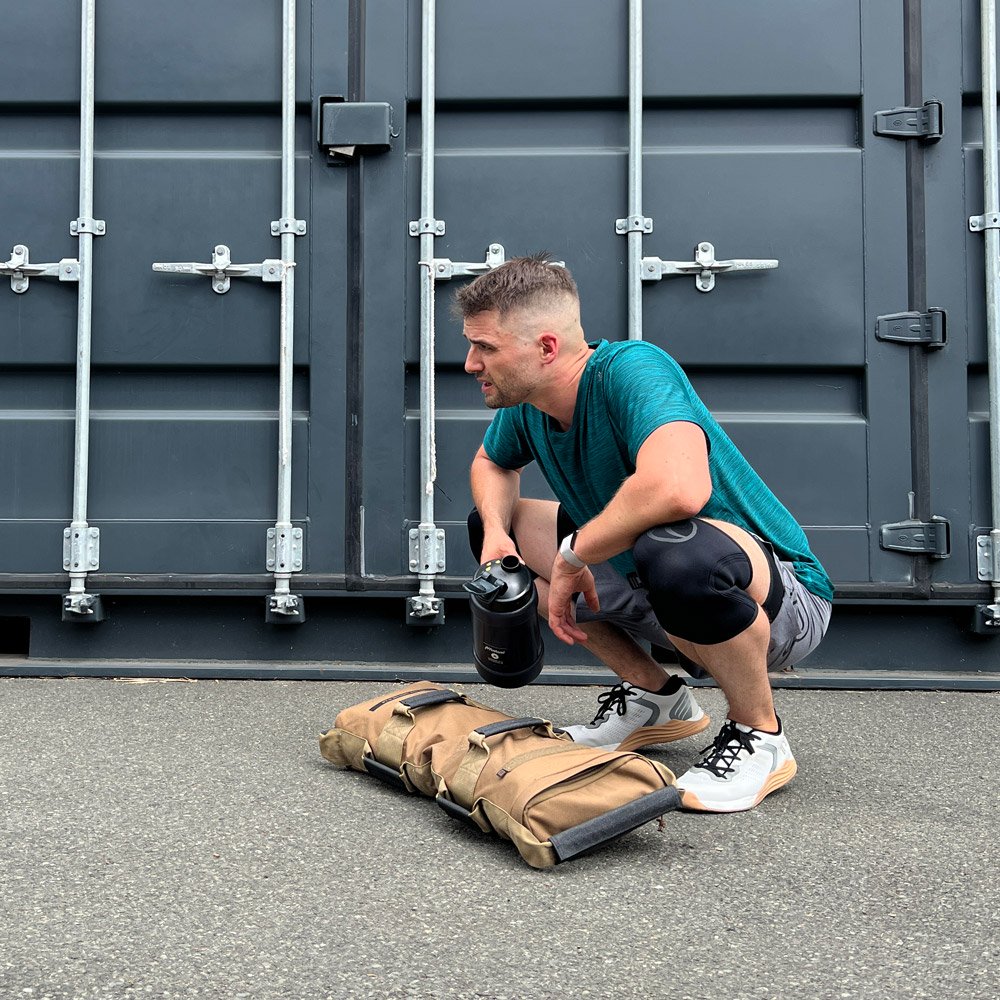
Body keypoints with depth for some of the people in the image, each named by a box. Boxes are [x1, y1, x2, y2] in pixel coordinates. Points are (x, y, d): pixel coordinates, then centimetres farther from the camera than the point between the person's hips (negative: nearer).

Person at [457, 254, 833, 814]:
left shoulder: (631, 369, -28)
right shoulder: (527, 404, -4)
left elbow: (679, 488, -47)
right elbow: (492, 463, 19)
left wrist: (573, 556, -30)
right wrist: (496, 532, -4)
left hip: (785, 598, -8)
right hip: (660, 598, 8)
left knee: (675, 551, -42)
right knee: (492, 526, 6)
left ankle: (761, 737, -10)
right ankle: (654, 698, 13)